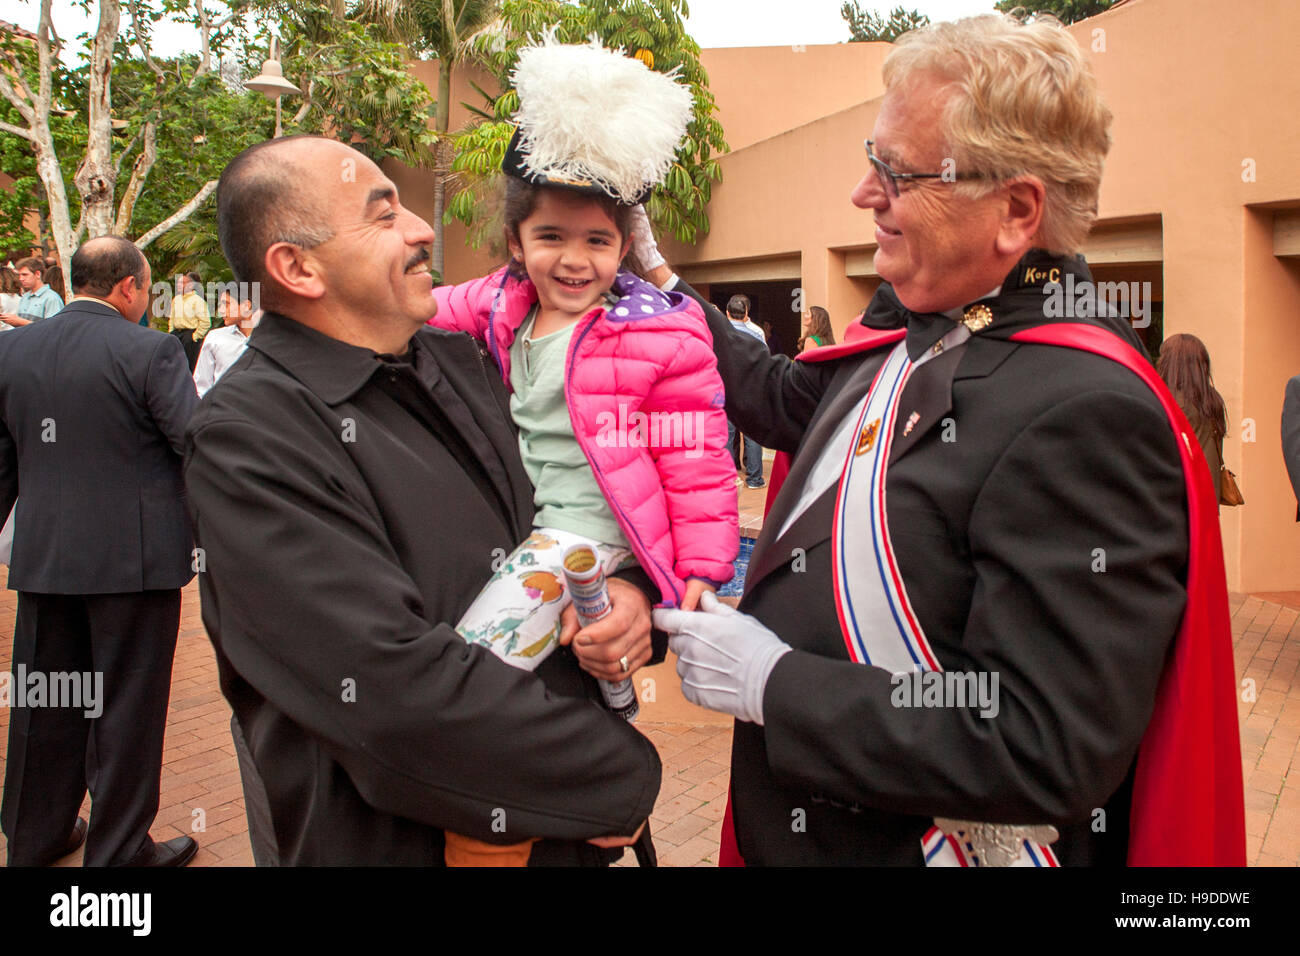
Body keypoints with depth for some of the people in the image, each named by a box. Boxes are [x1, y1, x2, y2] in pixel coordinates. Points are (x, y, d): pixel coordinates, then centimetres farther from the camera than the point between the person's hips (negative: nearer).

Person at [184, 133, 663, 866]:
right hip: (413, 840, -6)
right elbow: (396, 685, -25)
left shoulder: (456, 358, 3)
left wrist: (629, 590, -11)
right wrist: (621, 778, -18)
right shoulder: (248, 434, -18)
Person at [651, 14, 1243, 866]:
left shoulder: (1086, 414, -27)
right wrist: (655, 279, 17)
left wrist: (771, 684, -23)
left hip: (914, 841, -8)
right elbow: (788, 399, 19)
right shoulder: (912, 330, -1)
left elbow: (1045, 753, -29)